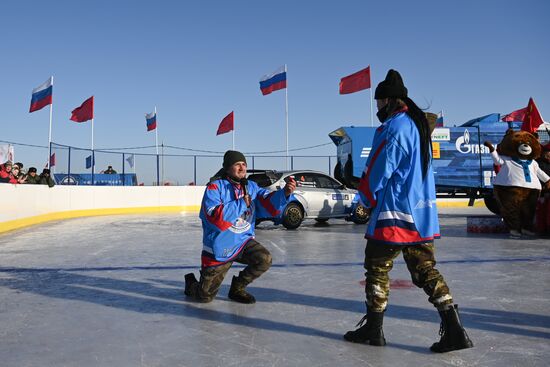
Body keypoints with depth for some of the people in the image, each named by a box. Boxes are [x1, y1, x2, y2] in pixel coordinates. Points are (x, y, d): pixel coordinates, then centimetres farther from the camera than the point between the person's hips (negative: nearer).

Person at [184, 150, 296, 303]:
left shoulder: (251, 187, 1)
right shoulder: (214, 187, -16)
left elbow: (270, 206, -11)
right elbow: (216, 217, -29)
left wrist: (284, 193, -30)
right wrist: (242, 203, -24)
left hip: (243, 241, 5)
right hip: (219, 247, -4)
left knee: (265, 259, -20)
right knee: (205, 296, 0)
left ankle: (237, 289, 8)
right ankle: (191, 283, 40)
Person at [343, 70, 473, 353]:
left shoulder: (394, 128, -14)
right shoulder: (418, 124, 15)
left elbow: (377, 171, -13)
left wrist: (367, 198, 5)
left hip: (394, 212, -9)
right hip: (422, 212, 9)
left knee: (377, 265, 5)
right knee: (425, 268, 11)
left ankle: (373, 329, 15)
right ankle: (453, 329, 8)